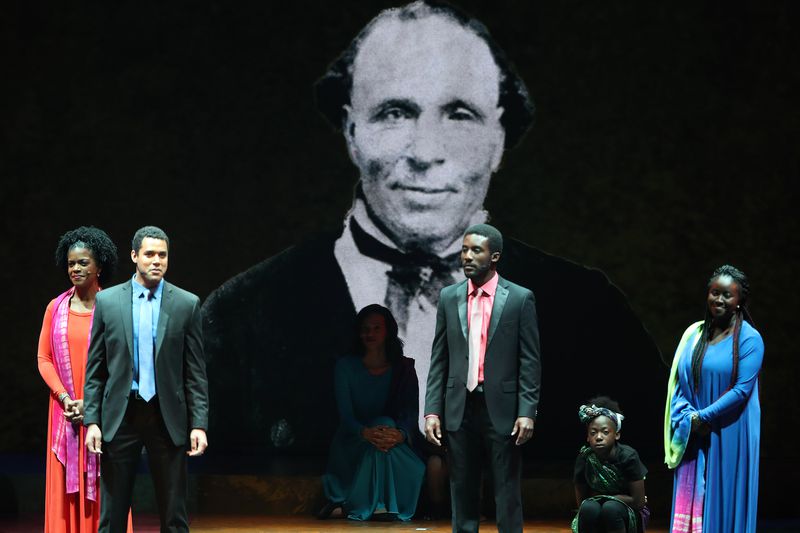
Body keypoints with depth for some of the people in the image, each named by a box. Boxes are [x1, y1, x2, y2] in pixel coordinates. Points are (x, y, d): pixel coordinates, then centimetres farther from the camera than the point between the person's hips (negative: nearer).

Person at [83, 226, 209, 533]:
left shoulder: (186, 304, 3)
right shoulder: (107, 301, 4)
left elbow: (195, 372, 3)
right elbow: (95, 369, 6)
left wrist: (199, 424, -4)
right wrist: (91, 421, -2)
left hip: (167, 417, 0)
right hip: (120, 416, 0)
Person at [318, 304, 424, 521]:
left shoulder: (403, 368, 3)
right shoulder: (346, 367, 0)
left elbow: (410, 413, -8)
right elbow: (345, 414, -11)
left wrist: (401, 434, -33)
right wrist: (366, 432, -34)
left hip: (396, 444, 2)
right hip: (352, 444, -2)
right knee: (384, 423, -32)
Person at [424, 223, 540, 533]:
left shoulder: (519, 298, -1)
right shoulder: (449, 297, 8)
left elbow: (530, 361, -3)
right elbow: (439, 360, 9)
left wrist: (527, 412, -11)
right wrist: (432, 411, 2)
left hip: (502, 410, -3)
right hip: (460, 410, 3)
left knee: (507, 495, 1)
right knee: (463, 495, 7)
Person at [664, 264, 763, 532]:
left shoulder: (749, 339, -6)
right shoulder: (694, 334, 9)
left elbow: (742, 389, -13)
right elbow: (678, 381, 9)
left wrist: (705, 418, -13)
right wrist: (689, 418, -7)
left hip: (730, 438, -5)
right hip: (694, 438, 5)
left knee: (724, 507, 0)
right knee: (689, 504, 3)